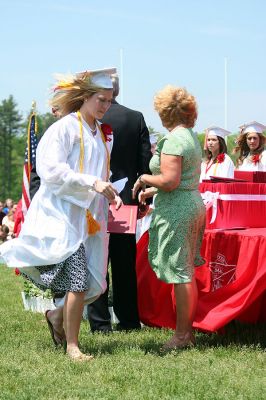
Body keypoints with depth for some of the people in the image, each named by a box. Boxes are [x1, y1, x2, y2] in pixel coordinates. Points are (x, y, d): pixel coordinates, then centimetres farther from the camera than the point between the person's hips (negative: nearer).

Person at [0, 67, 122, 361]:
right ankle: (72, 346, -3)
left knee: (95, 283, 5)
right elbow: (52, 170, -16)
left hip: (90, 217, 8)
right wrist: (93, 183, -21)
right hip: (64, 214, -8)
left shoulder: (100, 133, 17)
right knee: (79, 281, -14)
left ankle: (58, 316, 31)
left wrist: (109, 193, 7)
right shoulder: (65, 128, -7)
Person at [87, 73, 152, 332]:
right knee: (125, 264, 11)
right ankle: (128, 320, 16)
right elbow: (145, 163, 2)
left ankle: (100, 323, 5)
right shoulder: (136, 118, 1)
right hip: (126, 201, 3)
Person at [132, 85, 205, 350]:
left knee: (179, 272, -5)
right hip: (194, 203, 10)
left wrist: (145, 178, -7)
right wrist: (151, 191, 20)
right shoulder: (191, 137, 15)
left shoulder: (172, 140, -16)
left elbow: (170, 181, -24)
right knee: (186, 272, 14)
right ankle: (188, 330, 20)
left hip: (176, 209, -10)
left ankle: (182, 334, 0)